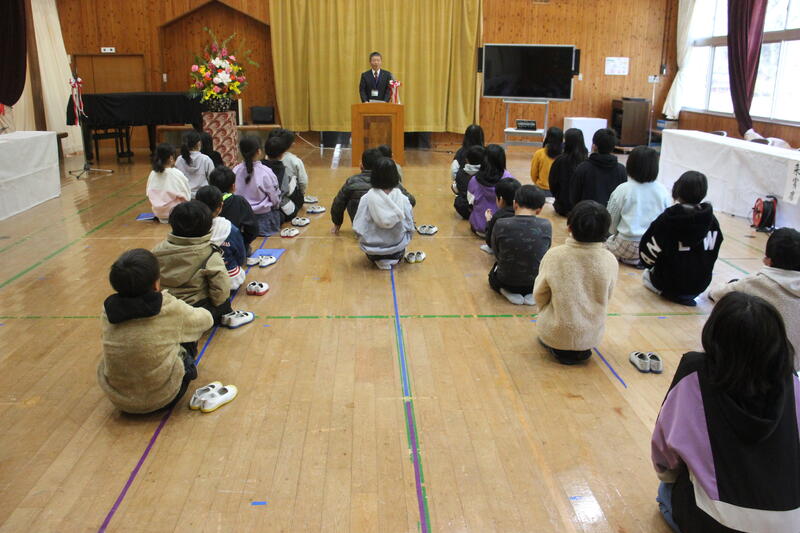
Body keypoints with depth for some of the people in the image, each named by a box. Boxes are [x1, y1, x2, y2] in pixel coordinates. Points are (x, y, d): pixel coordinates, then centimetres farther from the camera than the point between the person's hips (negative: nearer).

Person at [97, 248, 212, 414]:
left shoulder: (108, 310, -8)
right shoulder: (171, 308, -17)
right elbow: (206, 319, 3)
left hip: (117, 398, 4)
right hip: (162, 398, -4)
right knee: (188, 332, 16)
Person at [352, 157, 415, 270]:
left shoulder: (367, 199, -16)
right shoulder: (403, 199, -13)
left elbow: (358, 229, -14)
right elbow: (410, 228, -5)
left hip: (372, 251, -1)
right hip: (397, 251, 2)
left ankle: (378, 260, 15)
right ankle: (394, 259, 16)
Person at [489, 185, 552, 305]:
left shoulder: (501, 225, -18)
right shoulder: (546, 226, -14)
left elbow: (497, 254, -3)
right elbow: (545, 253, 2)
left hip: (506, 282, 0)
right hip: (537, 282, 1)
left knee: (494, 274, 36)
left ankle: (508, 292, 6)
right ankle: (533, 293, 8)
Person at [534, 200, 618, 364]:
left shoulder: (554, 255, -19)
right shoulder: (610, 261, -15)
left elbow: (539, 295, -5)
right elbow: (606, 298, 1)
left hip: (555, 335, -2)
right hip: (592, 337, 2)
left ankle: (556, 349, 16)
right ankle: (581, 351, 19)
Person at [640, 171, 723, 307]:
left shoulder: (667, 219, -18)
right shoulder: (711, 220, -7)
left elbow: (648, 250, -13)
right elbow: (713, 253, 2)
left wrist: (651, 265, 9)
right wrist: (702, 272, 18)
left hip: (671, 282, -6)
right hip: (700, 284, 6)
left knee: (646, 275, 24)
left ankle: (669, 293, 5)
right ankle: (688, 295, 16)